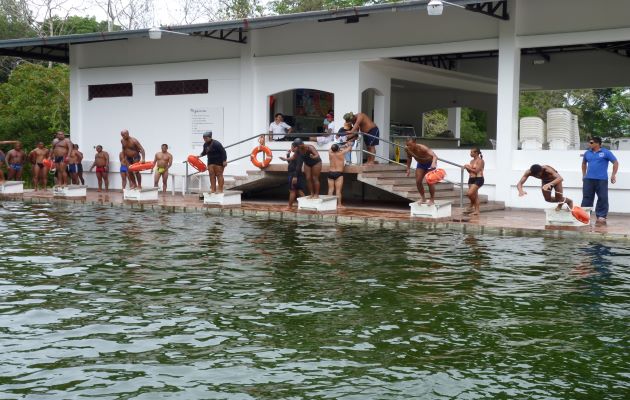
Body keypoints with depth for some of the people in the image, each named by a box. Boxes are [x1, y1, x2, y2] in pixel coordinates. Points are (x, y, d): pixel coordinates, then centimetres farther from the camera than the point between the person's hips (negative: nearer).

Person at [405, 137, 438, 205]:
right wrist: (408, 169, 2)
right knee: (418, 182, -3)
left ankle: (432, 199, 7)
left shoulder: (422, 148, -39)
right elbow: (409, 158, 3)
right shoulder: (407, 149, -21)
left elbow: (434, 156, -51)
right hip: (420, 164, 5)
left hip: (430, 163, -5)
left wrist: (433, 163, -72)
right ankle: (422, 198, 17)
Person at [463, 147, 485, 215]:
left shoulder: (480, 161, -9)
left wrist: (468, 167, -10)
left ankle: (472, 206, 4)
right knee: (475, 195, 6)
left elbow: (476, 171, -17)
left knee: (469, 193, -19)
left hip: (478, 179, -8)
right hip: (471, 179, 8)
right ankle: (476, 210, 10)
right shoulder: (472, 161, 15)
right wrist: (467, 168, 2)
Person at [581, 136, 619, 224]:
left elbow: (615, 162, -1)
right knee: (587, 197, 5)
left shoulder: (606, 152, -3)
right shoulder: (587, 153, 11)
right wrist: (584, 174, 20)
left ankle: (601, 216, 2)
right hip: (588, 179, 4)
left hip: (601, 180, -4)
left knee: (602, 198, -1)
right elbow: (584, 163, 28)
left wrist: (613, 175, -6)